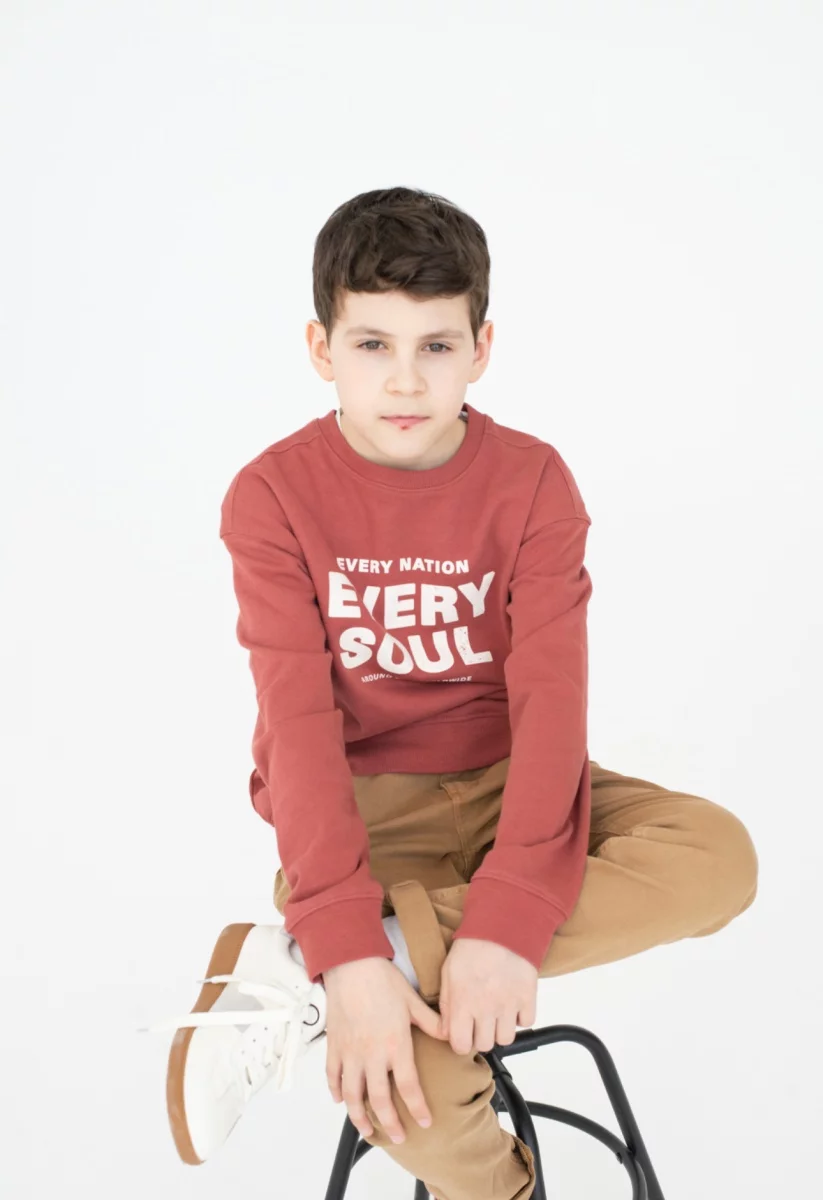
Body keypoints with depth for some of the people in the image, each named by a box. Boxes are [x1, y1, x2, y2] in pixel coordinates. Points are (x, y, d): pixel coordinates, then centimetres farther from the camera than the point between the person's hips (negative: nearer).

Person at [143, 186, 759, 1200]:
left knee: (721, 856, -25)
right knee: (401, 1077, -30)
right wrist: (346, 945, -31)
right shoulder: (275, 494, -10)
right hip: (357, 802, -3)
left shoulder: (532, 482, -7)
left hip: (498, 783, 3)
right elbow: (298, 717, -18)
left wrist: (509, 920, -31)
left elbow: (551, 696, -17)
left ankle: (294, 976, -28)